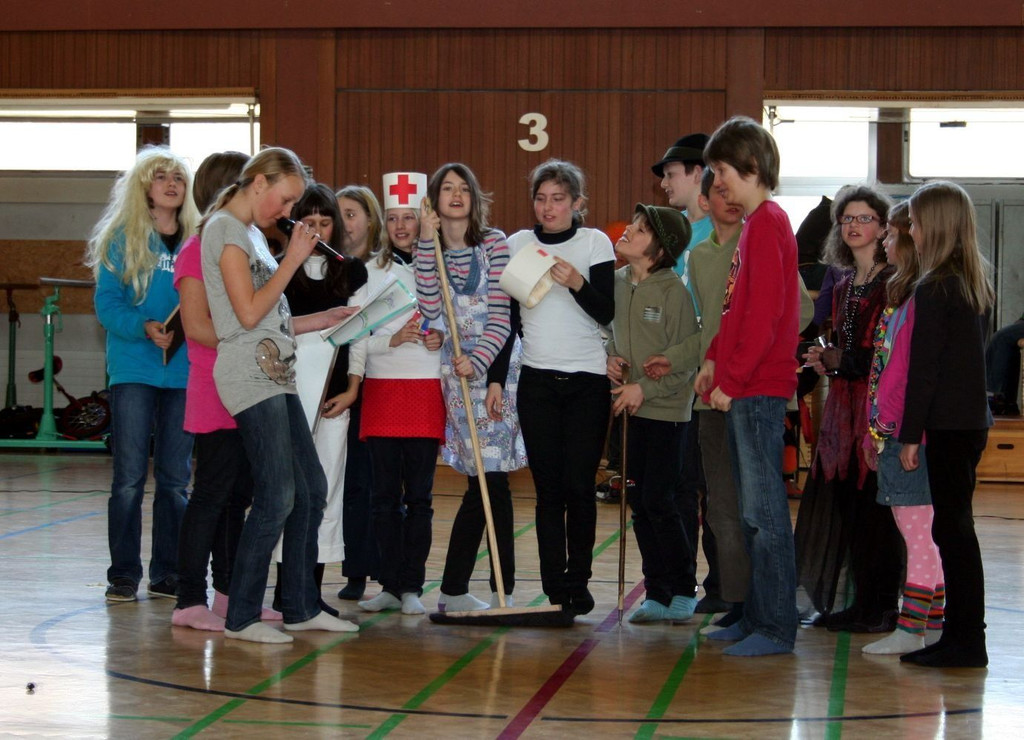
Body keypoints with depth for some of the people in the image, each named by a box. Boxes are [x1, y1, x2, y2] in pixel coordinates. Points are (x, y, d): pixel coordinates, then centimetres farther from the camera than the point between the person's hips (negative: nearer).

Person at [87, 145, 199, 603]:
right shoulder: (122, 239, 1)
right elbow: (107, 304, -4)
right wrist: (144, 328, -21)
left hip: (185, 371, 3)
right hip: (134, 368, -3)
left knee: (175, 479, 6)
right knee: (129, 477, -1)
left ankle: (168, 575, 13)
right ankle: (123, 575, 6)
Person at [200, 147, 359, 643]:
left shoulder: (251, 233, 21)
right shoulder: (226, 228, -8)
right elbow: (249, 313, -16)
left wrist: (322, 321, 15)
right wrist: (293, 258, -9)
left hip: (276, 374, 10)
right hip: (249, 378, -10)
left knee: (310, 490, 10)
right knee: (277, 497, -11)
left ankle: (301, 607, 17)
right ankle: (241, 616, -2)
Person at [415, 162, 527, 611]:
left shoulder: (494, 244, 0)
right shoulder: (431, 250, 7)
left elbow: (501, 316, -7)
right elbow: (430, 309, -11)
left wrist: (484, 368, -18)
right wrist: (426, 244, -11)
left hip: (496, 364, -1)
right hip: (457, 370, 1)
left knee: (485, 479, -1)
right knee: (490, 478, -5)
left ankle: (453, 591, 8)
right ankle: (503, 588, 1)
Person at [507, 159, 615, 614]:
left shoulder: (595, 243, 0)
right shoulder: (518, 244, 7)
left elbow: (607, 312, -6)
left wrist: (577, 283, -22)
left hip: (587, 381, -2)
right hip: (537, 381, 2)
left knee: (579, 486, -3)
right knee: (548, 488, 1)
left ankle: (578, 584, 9)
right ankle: (554, 589, 4)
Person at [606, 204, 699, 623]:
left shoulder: (673, 291, -13)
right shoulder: (617, 284, 6)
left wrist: (645, 388, -16)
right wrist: (611, 357, 1)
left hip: (665, 410, -6)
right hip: (629, 408, 6)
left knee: (657, 501, -8)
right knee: (639, 501, 8)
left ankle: (684, 592, 6)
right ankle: (658, 593, 16)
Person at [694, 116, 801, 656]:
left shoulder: (767, 223, -13)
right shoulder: (757, 223, 17)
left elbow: (765, 313, -19)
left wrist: (731, 379, -17)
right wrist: (714, 360, 12)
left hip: (758, 388, -10)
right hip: (745, 388, 10)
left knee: (764, 511, -6)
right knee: (753, 511, 14)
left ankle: (776, 629, -1)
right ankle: (757, 617, 21)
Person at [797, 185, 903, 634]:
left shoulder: (894, 283, -8)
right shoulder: (844, 286, 18)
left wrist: (840, 359, -9)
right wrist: (826, 360, 5)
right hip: (845, 404, 8)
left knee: (874, 506, -6)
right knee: (843, 504, 6)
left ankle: (881, 609, 2)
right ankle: (860, 603, 14)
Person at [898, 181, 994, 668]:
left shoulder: (935, 289, -13)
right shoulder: (975, 283, 12)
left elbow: (924, 368, -14)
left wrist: (910, 435, -10)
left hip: (948, 424, -8)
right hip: (973, 418, 8)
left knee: (953, 527, -4)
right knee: (953, 526, 13)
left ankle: (966, 641, -1)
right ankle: (961, 636, 18)